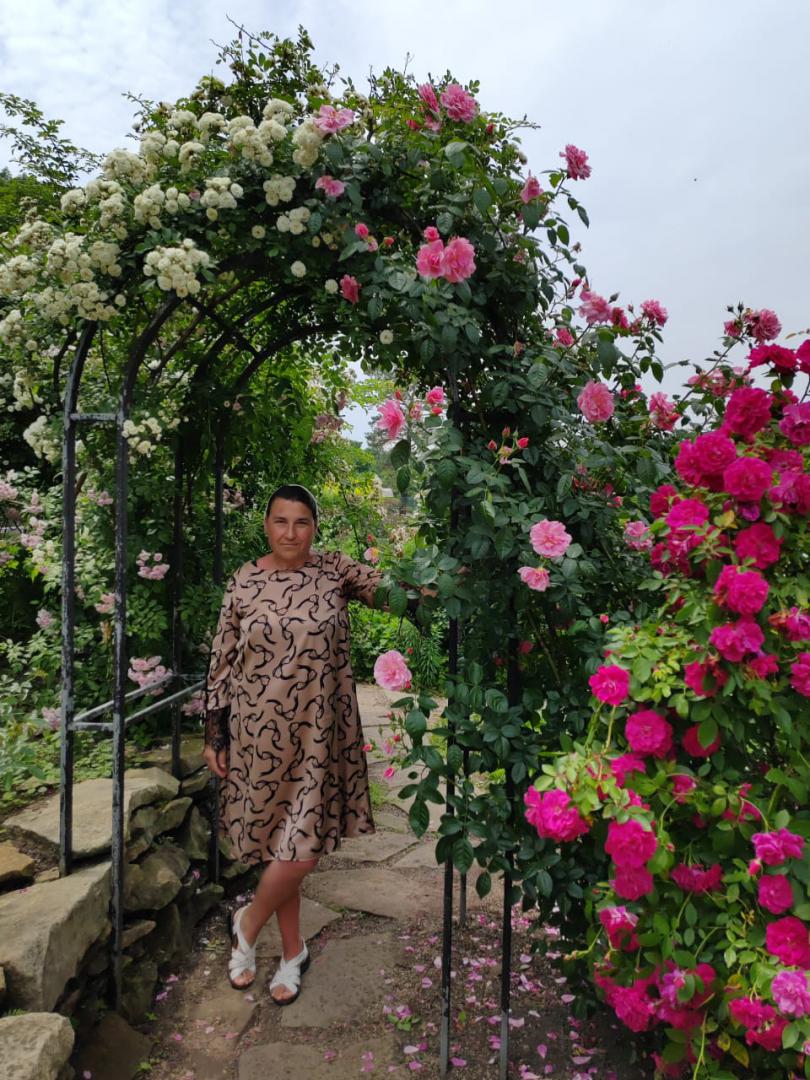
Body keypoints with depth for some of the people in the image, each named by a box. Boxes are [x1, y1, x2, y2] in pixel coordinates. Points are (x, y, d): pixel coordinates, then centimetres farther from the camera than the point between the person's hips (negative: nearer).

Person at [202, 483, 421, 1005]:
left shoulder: (335, 570, -2)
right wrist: (216, 736, 3)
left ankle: (248, 924, 31)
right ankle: (294, 950, 35)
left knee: (300, 846, 0)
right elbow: (222, 661, 2)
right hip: (260, 731, 1)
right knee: (277, 843, 12)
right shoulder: (243, 583, -2)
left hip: (318, 731, 0)